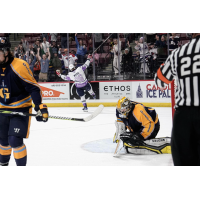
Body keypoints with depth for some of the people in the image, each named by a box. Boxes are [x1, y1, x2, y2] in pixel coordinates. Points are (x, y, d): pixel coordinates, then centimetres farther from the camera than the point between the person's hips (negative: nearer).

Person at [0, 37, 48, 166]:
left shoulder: (19, 67, -24)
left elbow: (34, 88, -22)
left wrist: (40, 107, -28)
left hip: (21, 108, -6)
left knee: (15, 141, -15)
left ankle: (21, 166, 2)